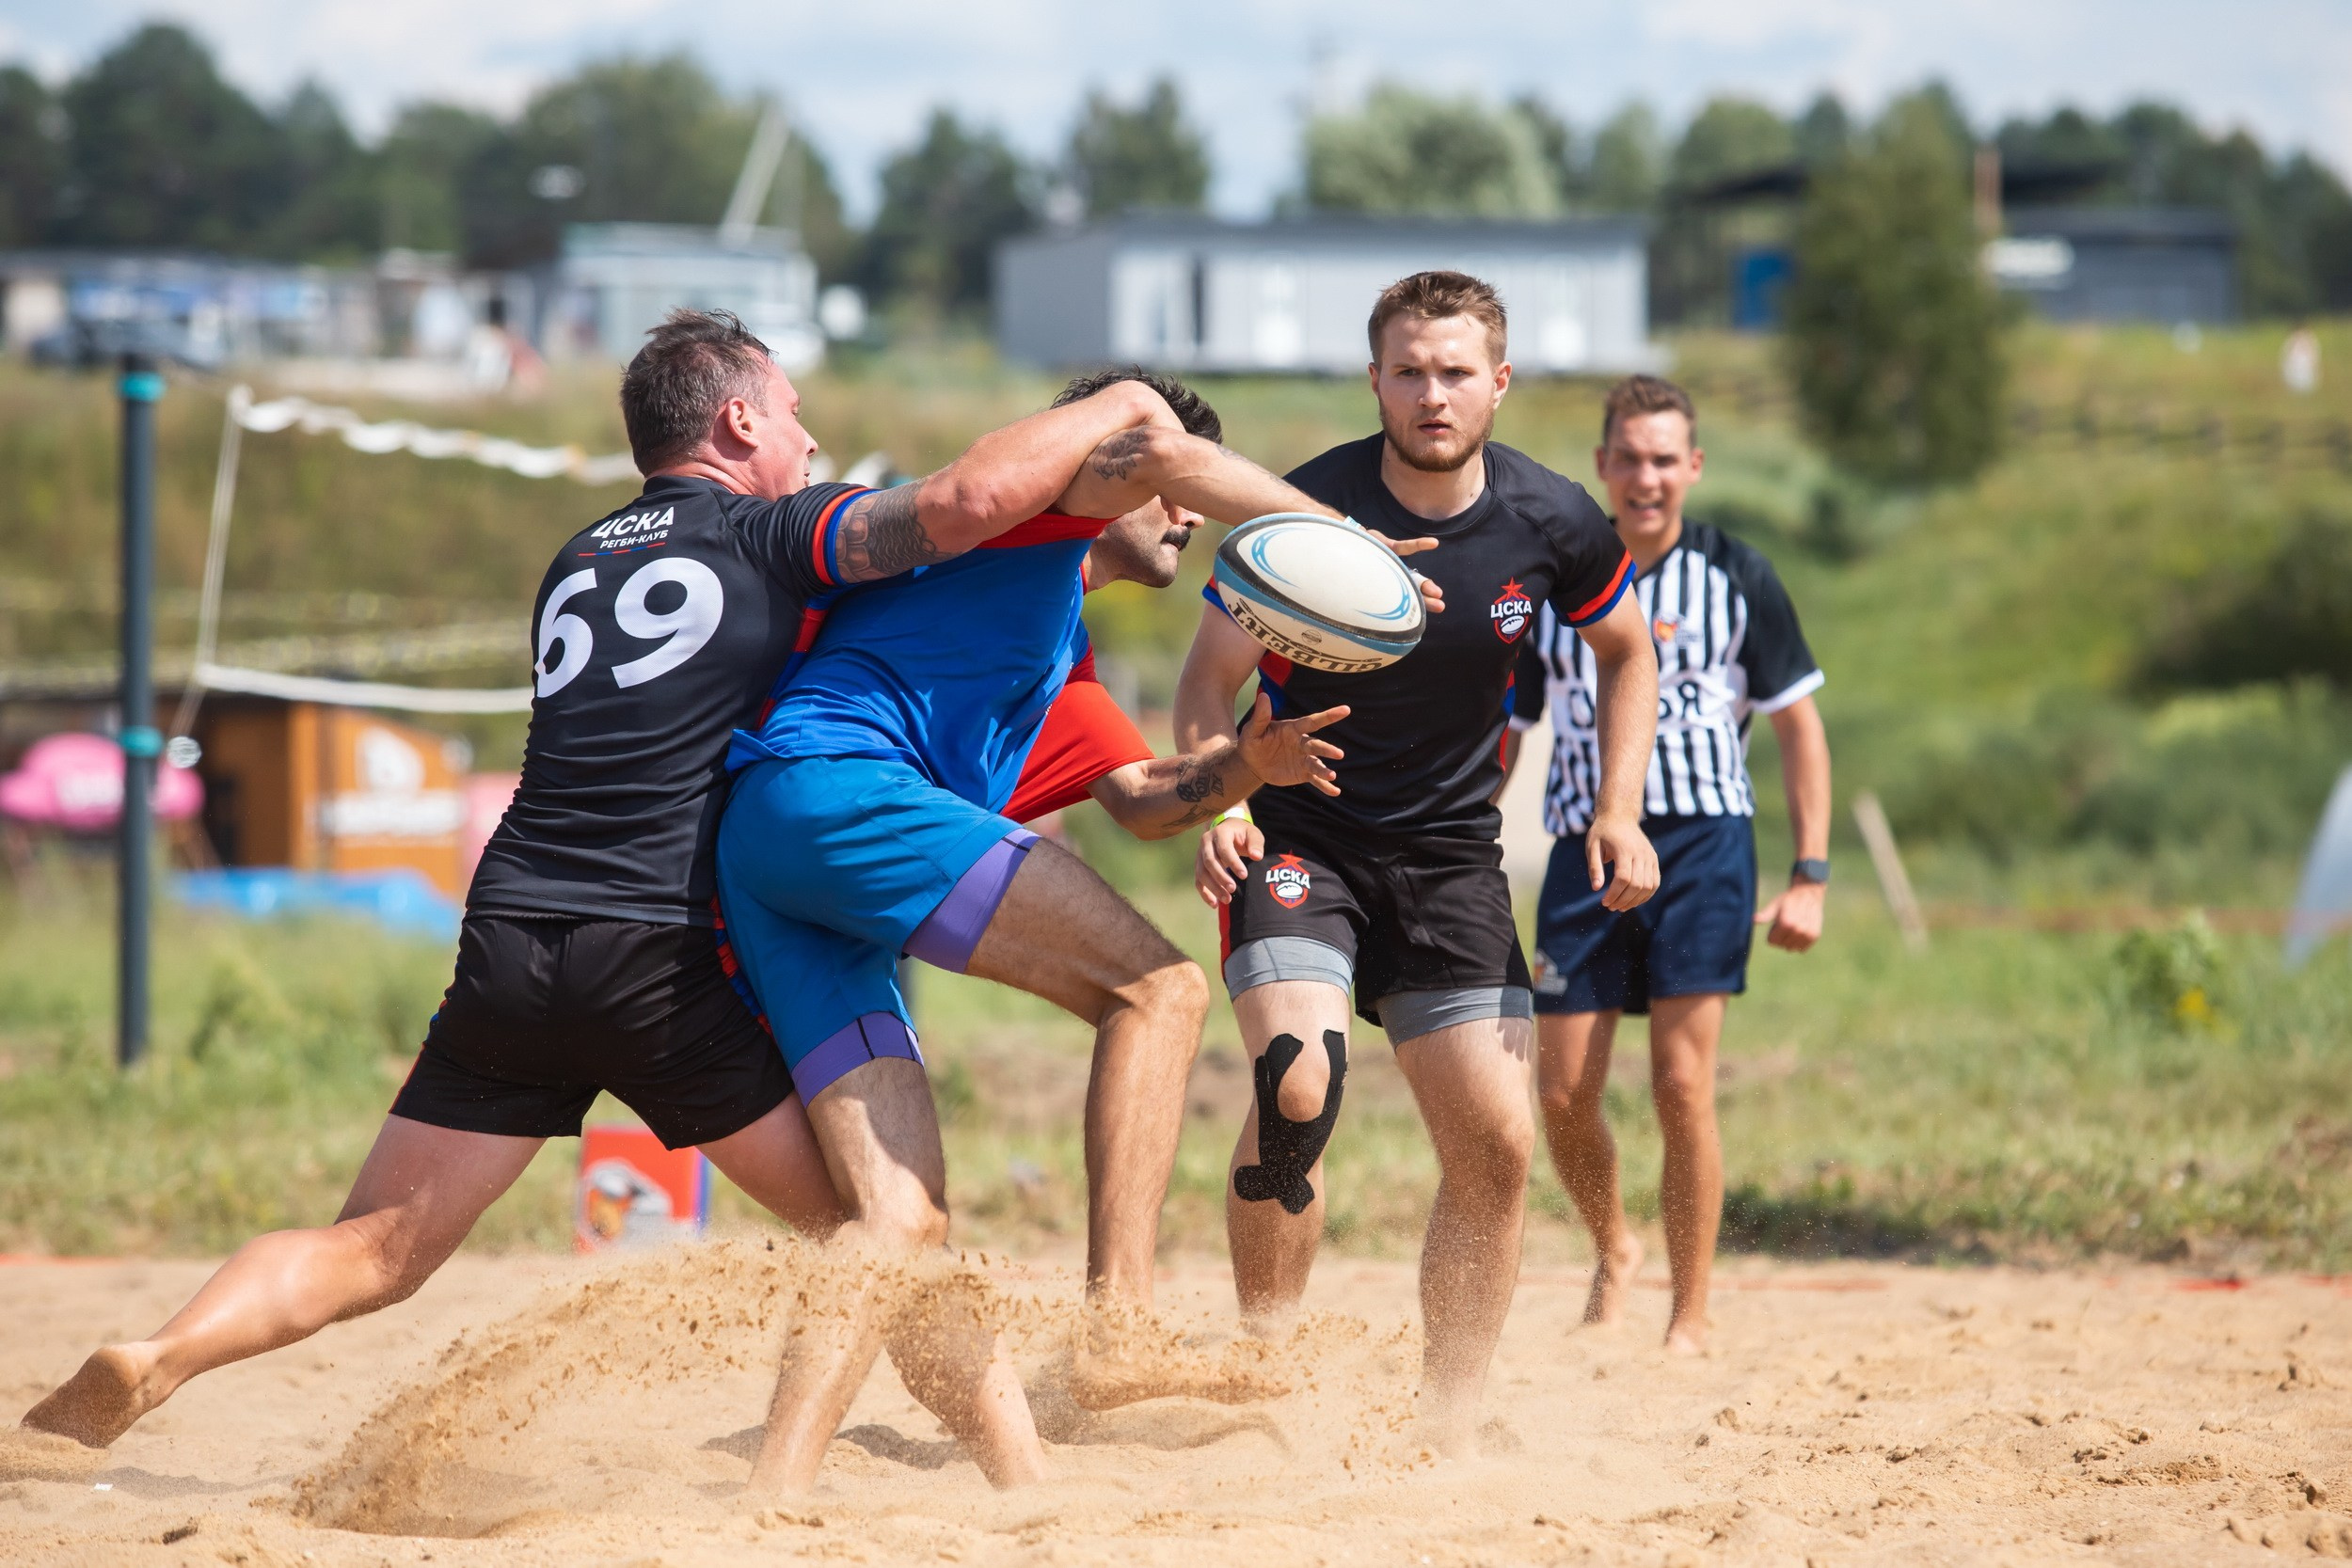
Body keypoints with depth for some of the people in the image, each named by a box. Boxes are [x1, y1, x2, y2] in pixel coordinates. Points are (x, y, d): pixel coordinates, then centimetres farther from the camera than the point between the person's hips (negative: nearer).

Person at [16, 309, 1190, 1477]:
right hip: (657, 959, -5)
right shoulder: (766, 536, 6)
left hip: (507, 941, 5)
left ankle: (152, 1362, -16)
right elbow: (970, 500, -9)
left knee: (373, 1252, 4)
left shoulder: (577, 566, 26)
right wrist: (1115, 410, 9)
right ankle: (993, 1447, 6)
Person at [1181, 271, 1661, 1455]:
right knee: (1298, 1086, -26)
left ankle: (1448, 1431, 9)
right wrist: (1217, 807, -22)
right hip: (1299, 836, -3)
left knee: (1496, 1146, -4)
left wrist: (1619, 813, 1)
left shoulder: (1552, 525, -8)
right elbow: (1211, 679, -5)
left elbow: (1625, 651, 12)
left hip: (1451, 857, 3)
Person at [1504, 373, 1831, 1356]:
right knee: (1562, 1096, -1)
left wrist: (1810, 876, -1)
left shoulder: (1735, 576, 3)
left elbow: (1798, 724, 6)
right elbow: (1504, 730, 14)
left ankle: (1690, 1320, 0)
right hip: (1585, 844, 2)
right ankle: (1613, 1252, 28)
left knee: (1682, 1085, -10)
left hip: (1703, 842, -2)